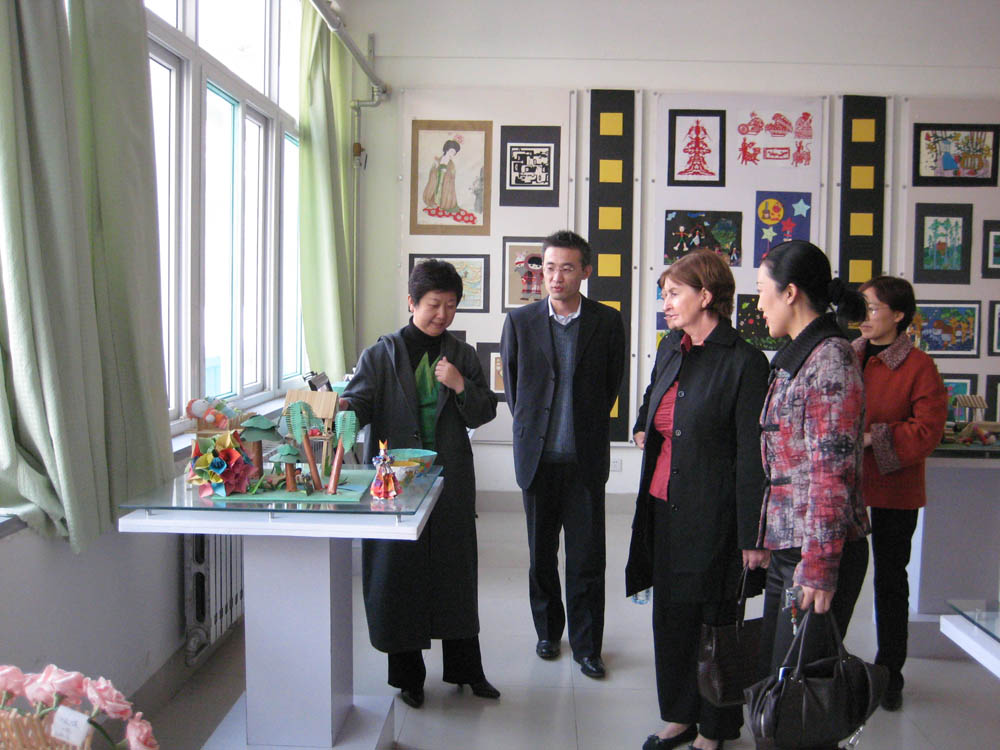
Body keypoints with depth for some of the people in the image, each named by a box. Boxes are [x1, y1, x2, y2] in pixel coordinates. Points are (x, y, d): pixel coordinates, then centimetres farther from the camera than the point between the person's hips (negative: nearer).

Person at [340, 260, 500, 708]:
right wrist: (343, 410, -31)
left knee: (456, 568, 10)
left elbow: (484, 413, 8)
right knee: (399, 571, 3)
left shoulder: (461, 356, 9)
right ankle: (408, 675, 21)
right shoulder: (383, 354, 1)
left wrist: (461, 386, -10)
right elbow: (359, 400, -9)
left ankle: (466, 668, 26)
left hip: (451, 479, 2)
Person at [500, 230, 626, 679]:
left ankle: (586, 645, 17)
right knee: (541, 555, 12)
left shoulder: (607, 322, -1)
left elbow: (612, 384, 11)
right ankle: (547, 632, 31)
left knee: (587, 558, 2)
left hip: (586, 457, -1)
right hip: (537, 456, 1)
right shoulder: (520, 321, 1)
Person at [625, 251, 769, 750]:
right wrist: (642, 427, 16)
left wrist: (752, 537, -16)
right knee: (670, 616, 15)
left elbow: (752, 457, -16)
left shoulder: (744, 363, -14)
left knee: (712, 620, 9)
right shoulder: (670, 349, 8)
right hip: (663, 508, 7)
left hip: (710, 516, -7)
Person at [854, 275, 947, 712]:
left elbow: (927, 431, -14)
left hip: (893, 489, -3)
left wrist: (873, 438, -20)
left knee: (890, 578, 11)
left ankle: (889, 673, 26)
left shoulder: (918, 366, -8)